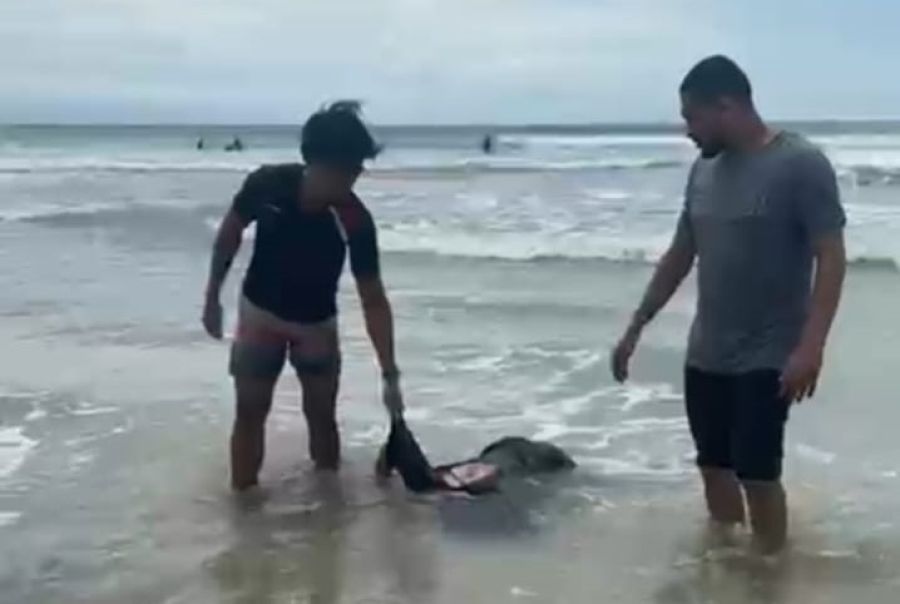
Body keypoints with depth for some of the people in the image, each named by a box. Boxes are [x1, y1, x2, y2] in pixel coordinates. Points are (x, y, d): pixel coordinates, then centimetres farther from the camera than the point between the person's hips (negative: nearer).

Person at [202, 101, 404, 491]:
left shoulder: (355, 220, -28)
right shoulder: (267, 185, -27)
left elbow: (374, 301, -22)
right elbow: (230, 233, -5)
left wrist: (390, 375, -25)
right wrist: (212, 297, 0)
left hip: (317, 325, 0)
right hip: (260, 314, 0)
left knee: (321, 415, 6)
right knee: (250, 412, 4)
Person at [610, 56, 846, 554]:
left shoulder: (801, 164, -13)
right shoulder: (704, 170, 7)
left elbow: (831, 258, -16)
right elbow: (679, 256, 15)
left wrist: (811, 345, -26)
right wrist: (636, 327, 15)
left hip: (767, 359, -6)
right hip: (705, 355, 6)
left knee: (757, 475, -3)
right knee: (714, 467, 13)